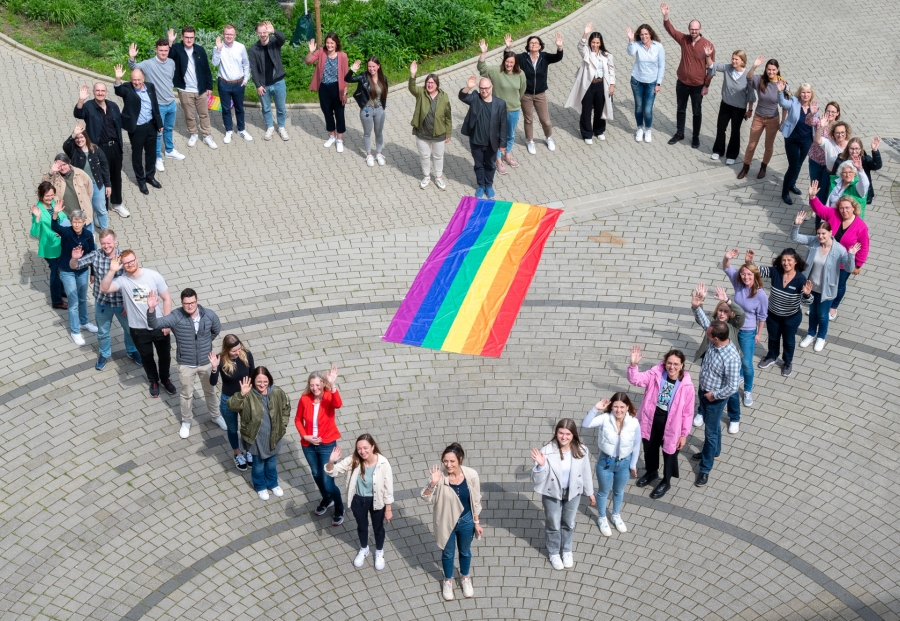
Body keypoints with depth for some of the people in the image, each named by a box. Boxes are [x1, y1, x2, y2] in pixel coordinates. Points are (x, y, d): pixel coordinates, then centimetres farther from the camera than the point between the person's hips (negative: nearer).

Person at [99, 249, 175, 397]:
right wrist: (112, 270, -39)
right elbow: (104, 289, -30)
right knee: (146, 357, 20)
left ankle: (165, 378, 47)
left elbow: (166, 299, -7)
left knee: (165, 354, 20)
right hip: (138, 329, 0)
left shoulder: (153, 275, -13)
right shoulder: (122, 280, -14)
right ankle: (153, 381, 46)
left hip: (159, 326, 0)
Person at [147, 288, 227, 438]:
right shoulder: (176, 317, -22)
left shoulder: (209, 315, -15)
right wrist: (151, 309, -51)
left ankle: (216, 415, 47)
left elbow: (216, 330, 6)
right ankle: (186, 421, 42)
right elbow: (154, 324, -33)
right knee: (187, 394, 19)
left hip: (206, 362, 2)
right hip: (186, 364, -1)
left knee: (210, 391, 23)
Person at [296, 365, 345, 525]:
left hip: (327, 445, -4)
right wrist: (305, 436, -10)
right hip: (308, 445, 4)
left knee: (328, 481, -3)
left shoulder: (329, 397, -17)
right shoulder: (304, 399, -10)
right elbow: (298, 420, 4)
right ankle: (326, 499, 51)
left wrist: (333, 385, -55)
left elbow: (338, 405, -42)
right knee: (316, 475, 23)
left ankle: (339, 509, 23)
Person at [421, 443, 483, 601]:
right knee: (448, 553, 21)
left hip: (466, 521, 1)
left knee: (465, 551, 25)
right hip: (446, 522, -1)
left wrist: (476, 522, 0)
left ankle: (465, 578, 51)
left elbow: (476, 500, -6)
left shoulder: (471, 475, -20)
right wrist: (432, 483, -37)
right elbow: (426, 499, -19)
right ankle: (448, 580, 48)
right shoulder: (440, 477, -24)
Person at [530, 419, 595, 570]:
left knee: (568, 524, 23)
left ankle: (567, 551, 50)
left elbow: (586, 473, 0)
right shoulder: (547, 451, -27)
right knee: (553, 525, 19)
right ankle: (554, 553, 45)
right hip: (552, 494, -2)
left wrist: (590, 493, 10)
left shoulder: (581, 451, -18)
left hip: (573, 493, 2)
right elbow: (536, 480, -24)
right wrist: (540, 466, -43)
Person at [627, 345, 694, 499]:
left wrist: (684, 434, -7)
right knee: (649, 448, 26)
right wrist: (633, 365, -39)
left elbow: (688, 412, -12)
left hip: (670, 424, -3)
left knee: (669, 453, 18)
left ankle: (666, 482, 44)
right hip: (651, 420, 3)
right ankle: (652, 472, 56)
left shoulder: (686, 386, -20)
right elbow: (636, 380, -19)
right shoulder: (655, 374, -14)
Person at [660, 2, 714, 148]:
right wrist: (665, 16, -30)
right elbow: (671, 30, -12)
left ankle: (696, 137, 27)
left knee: (697, 112, 11)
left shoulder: (708, 45, -16)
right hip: (682, 83, 3)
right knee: (681, 109, 18)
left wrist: (706, 85, -9)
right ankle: (679, 133, 35)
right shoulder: (684, 39, -7)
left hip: (697, 86, -3)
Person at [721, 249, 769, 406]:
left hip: (748, 332, -4)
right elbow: (726, 269, -13)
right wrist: (727, 258, -36)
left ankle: (748, 391, 25)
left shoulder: (761, 295, -24)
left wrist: (759, 334, -4)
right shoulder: (738, 284, -15)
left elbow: (762, 316, -12)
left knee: (747, 363, 4)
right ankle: (738, 375, 54)